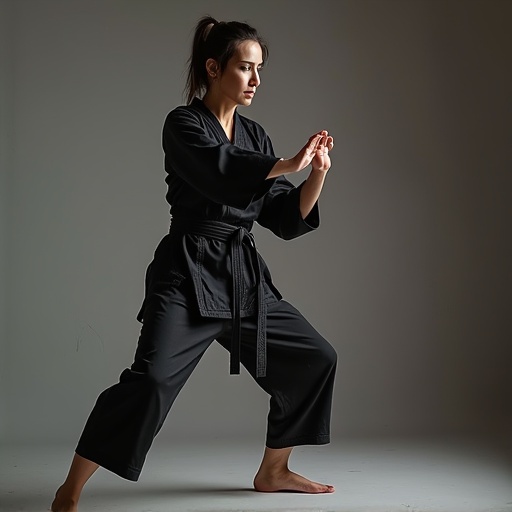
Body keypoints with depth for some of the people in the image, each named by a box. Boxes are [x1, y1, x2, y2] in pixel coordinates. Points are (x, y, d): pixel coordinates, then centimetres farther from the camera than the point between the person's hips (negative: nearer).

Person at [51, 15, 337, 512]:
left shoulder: (254, 135, 13)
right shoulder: (183, 125, -5)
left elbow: (286, 218, 10)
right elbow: (222, 172, -26)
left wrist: (317, 174, -4)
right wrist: (287, 164, -18)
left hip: (244, 276, 8)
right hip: (188, 272, -7)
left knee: (314, 359, 10)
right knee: (152, 378, -24)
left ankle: (272, 471, 26)